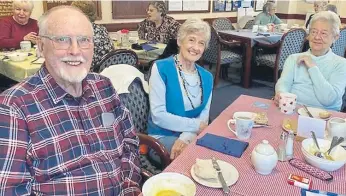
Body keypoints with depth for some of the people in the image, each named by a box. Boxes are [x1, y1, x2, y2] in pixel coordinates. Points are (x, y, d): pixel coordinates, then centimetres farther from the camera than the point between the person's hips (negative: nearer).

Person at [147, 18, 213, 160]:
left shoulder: (206, 77, 5)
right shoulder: (161, 68, -11)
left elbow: (203, 118, -1)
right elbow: (158, 115, -16)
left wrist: (186, 137, -19)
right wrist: (196, 125, -14)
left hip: (192, 136, 5)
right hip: (163, 137, -5)